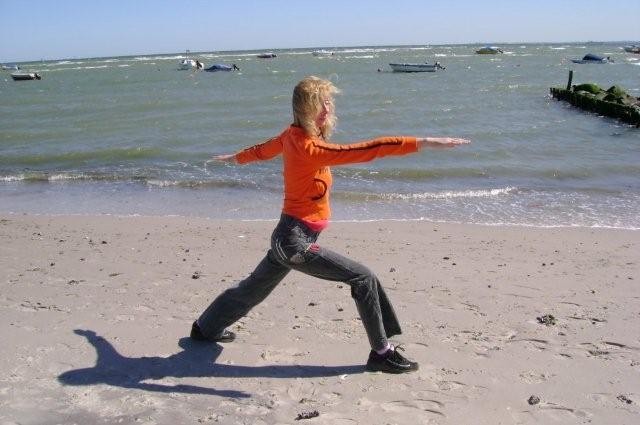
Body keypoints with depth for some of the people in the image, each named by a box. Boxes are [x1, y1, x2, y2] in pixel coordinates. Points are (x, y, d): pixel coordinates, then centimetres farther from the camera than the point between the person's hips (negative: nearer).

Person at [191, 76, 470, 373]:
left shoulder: (292, 135, 3)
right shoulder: (309, 148, -24)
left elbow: (262, 150, 22)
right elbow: (365, 150, -32)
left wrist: (235, 158, 43)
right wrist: (422, 142, -35)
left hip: (286, 237, 10)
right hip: (296, 242, -10)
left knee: (254, 288, 27)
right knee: (363, 279, -8)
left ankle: (206, 328, 48)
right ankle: (382, 353, 2)